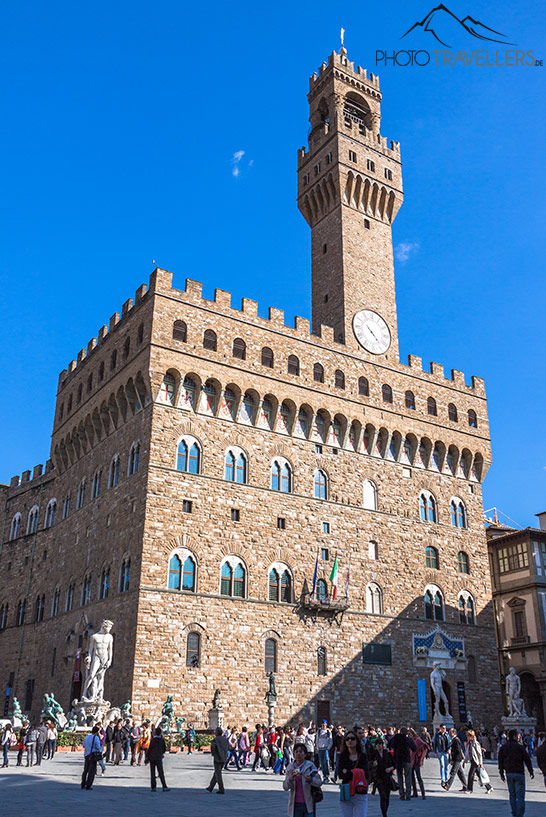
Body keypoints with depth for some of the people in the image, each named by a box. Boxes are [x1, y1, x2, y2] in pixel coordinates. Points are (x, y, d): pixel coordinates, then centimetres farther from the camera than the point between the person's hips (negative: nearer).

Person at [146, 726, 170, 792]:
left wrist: (147, 757, 3)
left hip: (152, 757, -1)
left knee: (152, 773, 6)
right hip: (159, 758, 1)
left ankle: (153, 787, 5)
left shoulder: (152, 740, -9)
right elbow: (164, 749, 7)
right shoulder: (162, 740, -3)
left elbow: (149, 749, -8)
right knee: (161, 773, 2)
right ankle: (164, 787, -4)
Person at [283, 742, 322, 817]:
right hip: (295, 804, 2)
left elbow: (319, 782, -4)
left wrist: (311, 780, -24)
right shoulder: (290, 767, 3)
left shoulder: (310, 766, -4)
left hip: (308, 804, -2)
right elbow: (285, 787, 1)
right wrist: (290, 779, -19)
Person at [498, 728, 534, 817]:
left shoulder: (503, 747, 6)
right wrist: (531, 772, 9)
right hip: (519, 773, -5)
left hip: (509, 774, 5)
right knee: (520, 796, -1)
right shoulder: (520, 747, -8)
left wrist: (501, 774, 16)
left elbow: (500, 762, 9)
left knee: (512, 795, 14)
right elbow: (527, 760, -3)